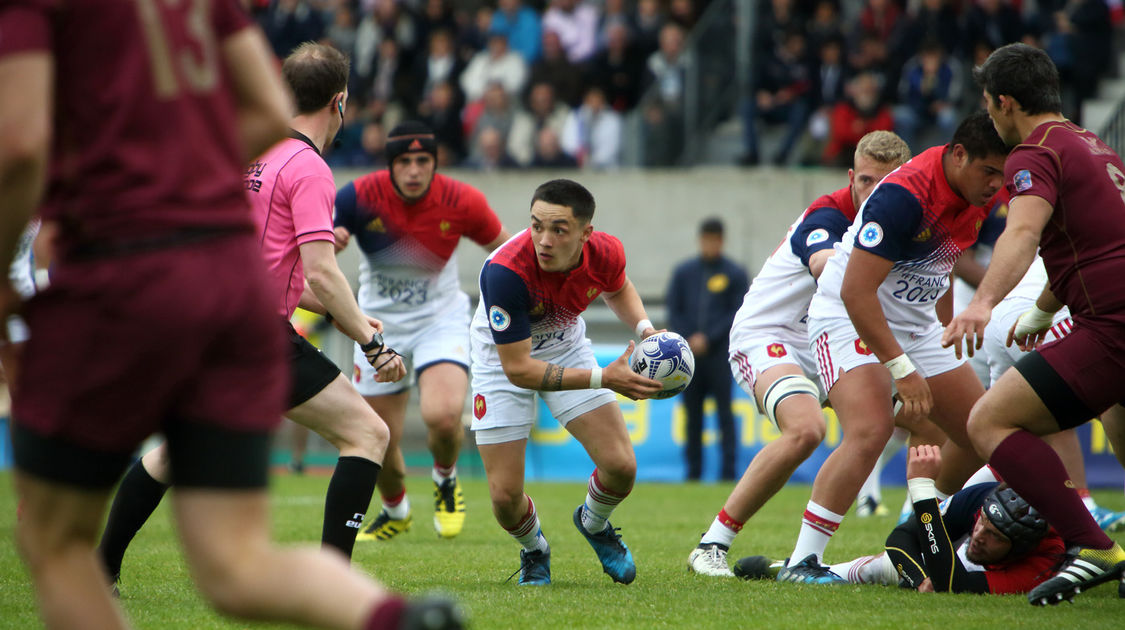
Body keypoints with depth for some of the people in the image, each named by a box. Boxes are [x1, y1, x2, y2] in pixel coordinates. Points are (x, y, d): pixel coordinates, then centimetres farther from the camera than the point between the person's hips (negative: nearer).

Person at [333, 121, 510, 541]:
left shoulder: (462, 202, -17)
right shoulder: (360, 197, -19)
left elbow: (503, 247, 1)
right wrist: (328, 241, -36)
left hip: (440, 318, -2)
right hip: (380, 322, 2)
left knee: (443, 415, -28)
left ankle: (445, 478, 8)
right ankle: (395, 511, 39)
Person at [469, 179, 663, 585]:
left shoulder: (605, 253, -24)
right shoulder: (505, 272, -39)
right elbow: (518, 369, -34)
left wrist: (644, 329, -14)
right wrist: (603, 379, -38)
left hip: (567, 348, 3)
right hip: (503, 358, -3)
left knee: (621, 467, -9)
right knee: (505, 495, -9)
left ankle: (594, 523, 27)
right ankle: (533, 550, 28)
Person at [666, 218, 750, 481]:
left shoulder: (735, 274, 4)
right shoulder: (683, 272, 12)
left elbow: (738, 313, -1)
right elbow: (673, 310, 11)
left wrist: (708, 338, -10)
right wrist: (687, 340, -4)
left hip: (719, 352, -3)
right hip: (689, 354, 3)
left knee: (724, 410, -8)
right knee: (692, 414, 4)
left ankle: (728, 469, -7)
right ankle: (693, 470, 8)